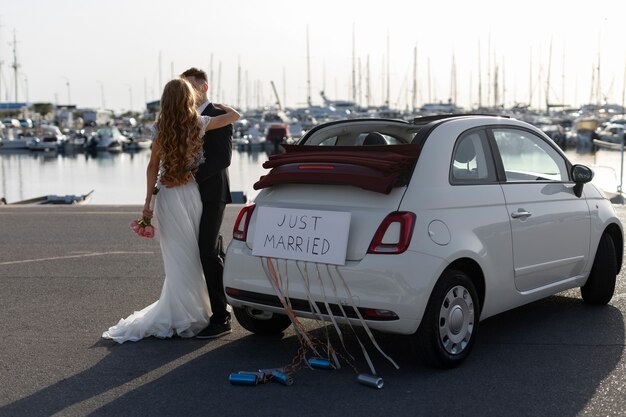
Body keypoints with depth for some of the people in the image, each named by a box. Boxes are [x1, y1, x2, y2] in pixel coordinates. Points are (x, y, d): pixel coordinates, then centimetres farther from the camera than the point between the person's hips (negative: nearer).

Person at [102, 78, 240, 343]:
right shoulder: (199, 124, -3)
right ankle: (185, 317, 14)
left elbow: (153, 165, -2)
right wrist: (217, 105, 26)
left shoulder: (160, 128, -2)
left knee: (177, 258, 5)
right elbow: (234, 115, 8)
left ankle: (182, 317, 12)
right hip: (190, 193, 0)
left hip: (167, 196, 1)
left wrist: (148, 200, 1)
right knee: (191, 256, 8)